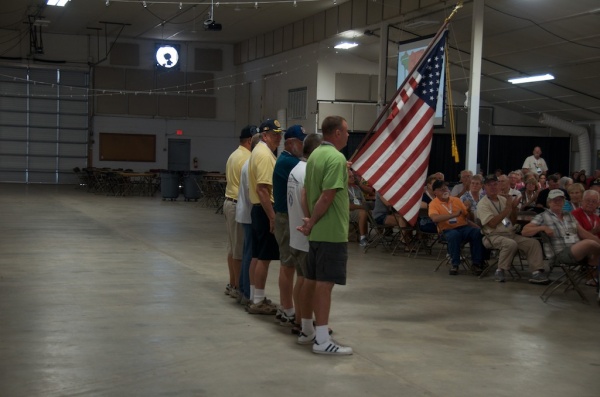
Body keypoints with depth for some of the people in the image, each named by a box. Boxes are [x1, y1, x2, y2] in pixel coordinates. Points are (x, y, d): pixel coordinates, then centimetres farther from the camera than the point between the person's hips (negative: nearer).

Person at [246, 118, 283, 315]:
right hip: (265, 210, -11)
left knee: (260, 257, 15)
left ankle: (258, 298, 23)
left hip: (260, 209, 11)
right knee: (264, 257, -5)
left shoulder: (261, 151, 16)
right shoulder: (264, 154, -16)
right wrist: (272, 217, -24)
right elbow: (263, 189, -24)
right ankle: (258, 302, 0)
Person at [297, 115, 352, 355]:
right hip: (332, 232, -9)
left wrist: (309, 219, 5)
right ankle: (322, 340, -4)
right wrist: (312, 224, -11)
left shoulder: (315, 155, 12)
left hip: (316, 232, 9)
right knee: (325, 283, -7)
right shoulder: (336, 158, -16)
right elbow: (327, 197, -21)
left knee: (311, 280, 15)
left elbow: (306, 191, 12)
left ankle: (307, 331, 25)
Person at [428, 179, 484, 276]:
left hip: (464, 227, 4)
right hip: (447, 230, -4)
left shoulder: (456, 200, 15)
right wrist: (454, 215, -24)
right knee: (454, 235, -39)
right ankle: (454, 264, -22)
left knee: (477, 232, -27)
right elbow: (435, 218, -21)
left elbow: (468, 216, 19)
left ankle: (476, 263, -18)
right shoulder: (433, 204, 1)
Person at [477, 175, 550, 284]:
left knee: (533, 243, -12)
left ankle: (536, 272, -18)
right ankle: (500, 271, -20)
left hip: (511, 234, 7)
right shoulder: (483, 204, -6)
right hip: (494, 236, -7)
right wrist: (507, 208, -15)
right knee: (511, 244, -36)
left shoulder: (503, 199, 15)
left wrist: (514, 208, -1)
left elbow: (513, 222, 18)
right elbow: (492, 223, -19)